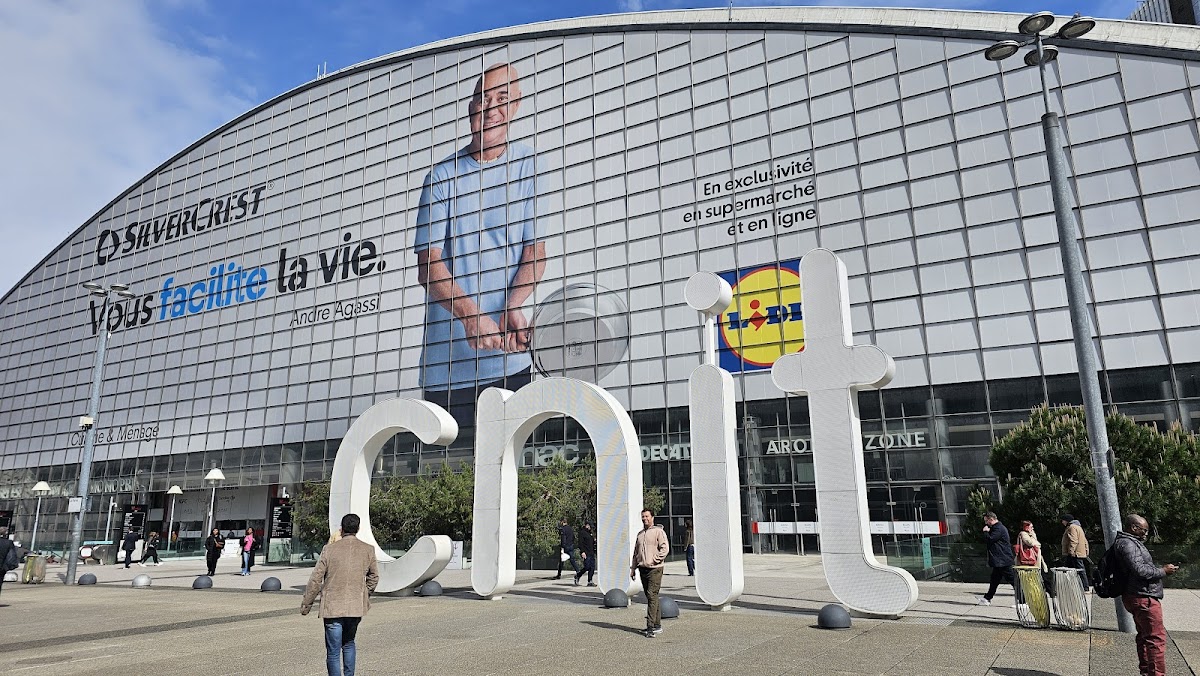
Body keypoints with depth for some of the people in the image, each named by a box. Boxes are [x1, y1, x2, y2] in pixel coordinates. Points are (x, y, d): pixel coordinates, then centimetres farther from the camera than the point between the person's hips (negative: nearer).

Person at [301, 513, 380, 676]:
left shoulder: (330, 549, -8)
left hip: (333, 607, -3)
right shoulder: (368, 550, -1)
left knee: (333, 652, 5)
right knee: (348, 643, 26)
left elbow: (316, 579, -5)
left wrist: (306, 604, 7)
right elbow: (374, 577, 10)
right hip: (356, 607, 3)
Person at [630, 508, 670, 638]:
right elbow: (635, 553, 23)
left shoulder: (658, 531, -3)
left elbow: (665, 548, -12)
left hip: (654, 569, -7)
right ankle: (657, 625, 17)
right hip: (643, 569, 7)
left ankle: (651, 627, -13)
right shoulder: (640, 534, 18)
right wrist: (633, 568, 18)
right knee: (650, 597, 10)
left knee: (652, 596, -12)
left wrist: (655, 560, -15)